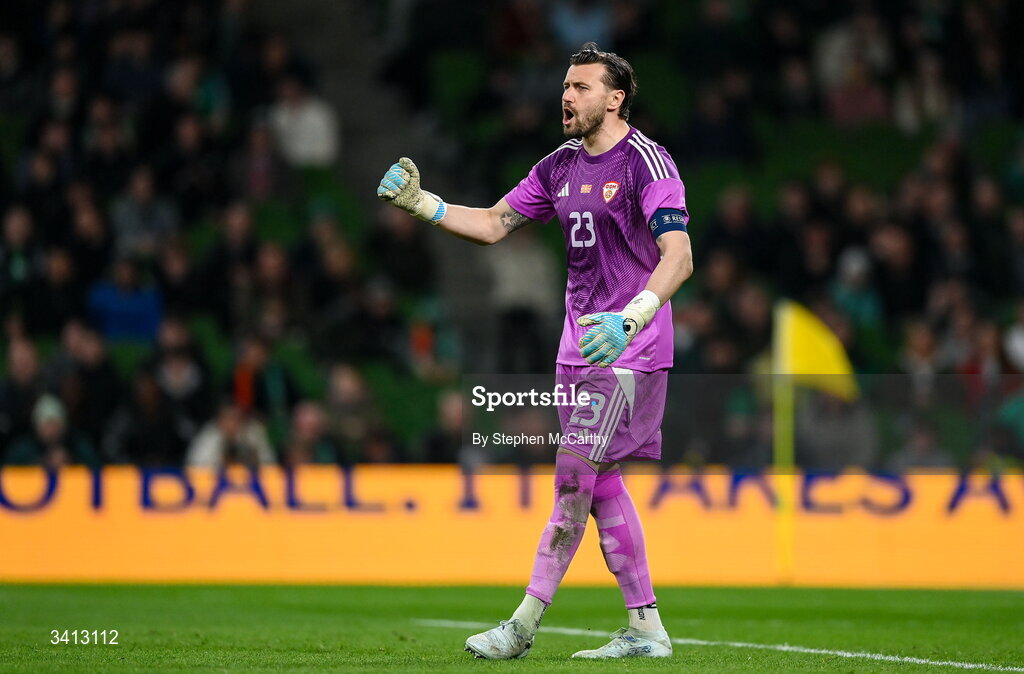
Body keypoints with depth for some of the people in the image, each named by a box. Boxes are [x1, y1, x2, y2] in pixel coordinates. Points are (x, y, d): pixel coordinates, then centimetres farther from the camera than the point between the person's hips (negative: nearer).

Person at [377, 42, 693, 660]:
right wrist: (420, 202, 5)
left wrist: (630, 319, -36)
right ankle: (647, 628, 13)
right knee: (601, 485, 8)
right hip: (580, 349, 9)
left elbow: (679, 258, -22)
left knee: (574, 481, -10)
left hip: (629, 353, -9)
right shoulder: (561, 167, 12)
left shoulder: (646, 162, -13)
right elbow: (493, 224, 18)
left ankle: (524, 626, -7)